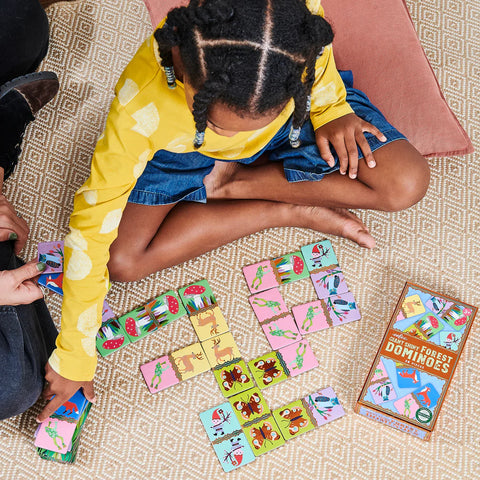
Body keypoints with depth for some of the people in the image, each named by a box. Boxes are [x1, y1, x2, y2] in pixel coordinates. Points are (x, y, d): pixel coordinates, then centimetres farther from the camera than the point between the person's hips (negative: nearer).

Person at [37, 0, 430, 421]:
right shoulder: (141, 104, -41)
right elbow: (93, 226, -32)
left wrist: (331, 111, -24)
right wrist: (74, 356, -26)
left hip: (295, 123, 1)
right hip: (187, 151, 0)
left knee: (406, 183, -20)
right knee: (123, 261, -20)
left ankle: (230, 182, -6)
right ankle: (294, 212, -8)